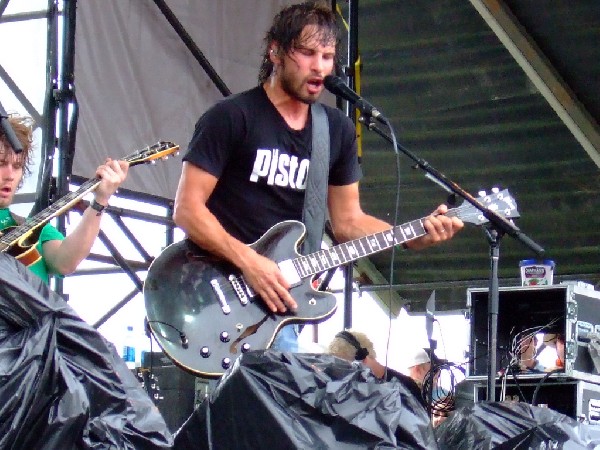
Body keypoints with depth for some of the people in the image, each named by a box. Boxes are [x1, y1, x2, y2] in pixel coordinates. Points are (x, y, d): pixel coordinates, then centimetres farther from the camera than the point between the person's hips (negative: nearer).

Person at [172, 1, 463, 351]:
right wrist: (248, 261, -20)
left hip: (277, 297, 5)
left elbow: (348, 221, 15)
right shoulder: (231, 118, -6)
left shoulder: (338, 130, 12)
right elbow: (188, 209, -9)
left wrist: (415, 237, 0)